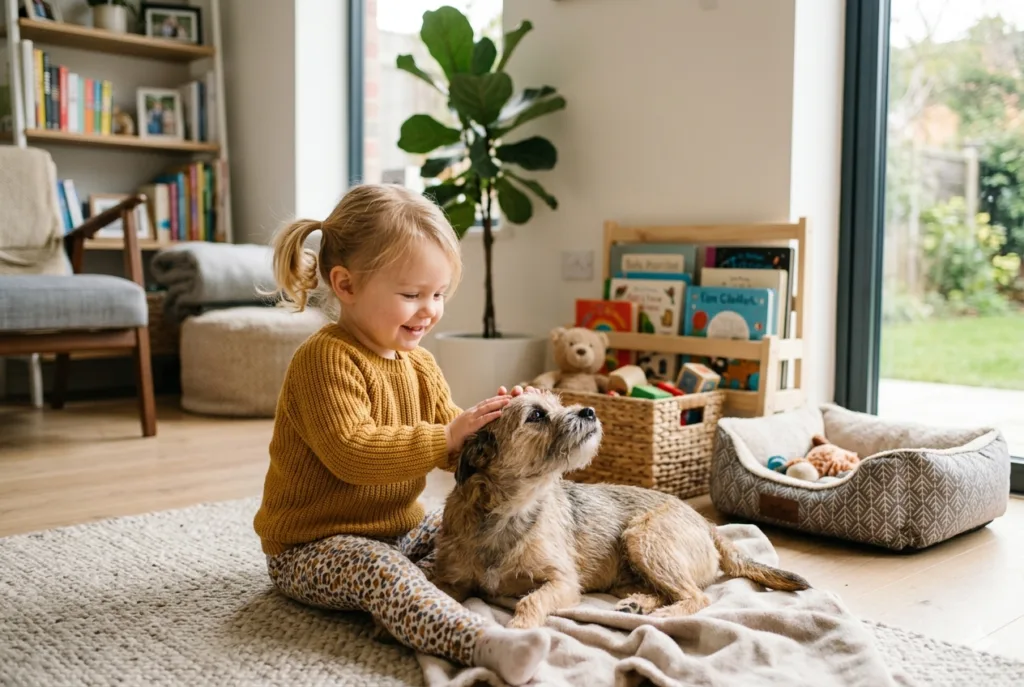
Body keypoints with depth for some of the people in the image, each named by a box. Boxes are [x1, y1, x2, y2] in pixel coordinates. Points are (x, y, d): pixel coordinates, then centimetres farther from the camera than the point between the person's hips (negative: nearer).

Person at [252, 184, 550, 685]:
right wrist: (446, 438, -32)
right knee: (381, 571, -34)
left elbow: (450, 448, 9)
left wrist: (491, 428, -12)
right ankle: (484, 644, -51)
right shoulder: (325, 360, -20)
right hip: (315, 545, -9)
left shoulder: (419, 364, 7)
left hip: (398, 530, 9)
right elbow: (351, 451, -32)